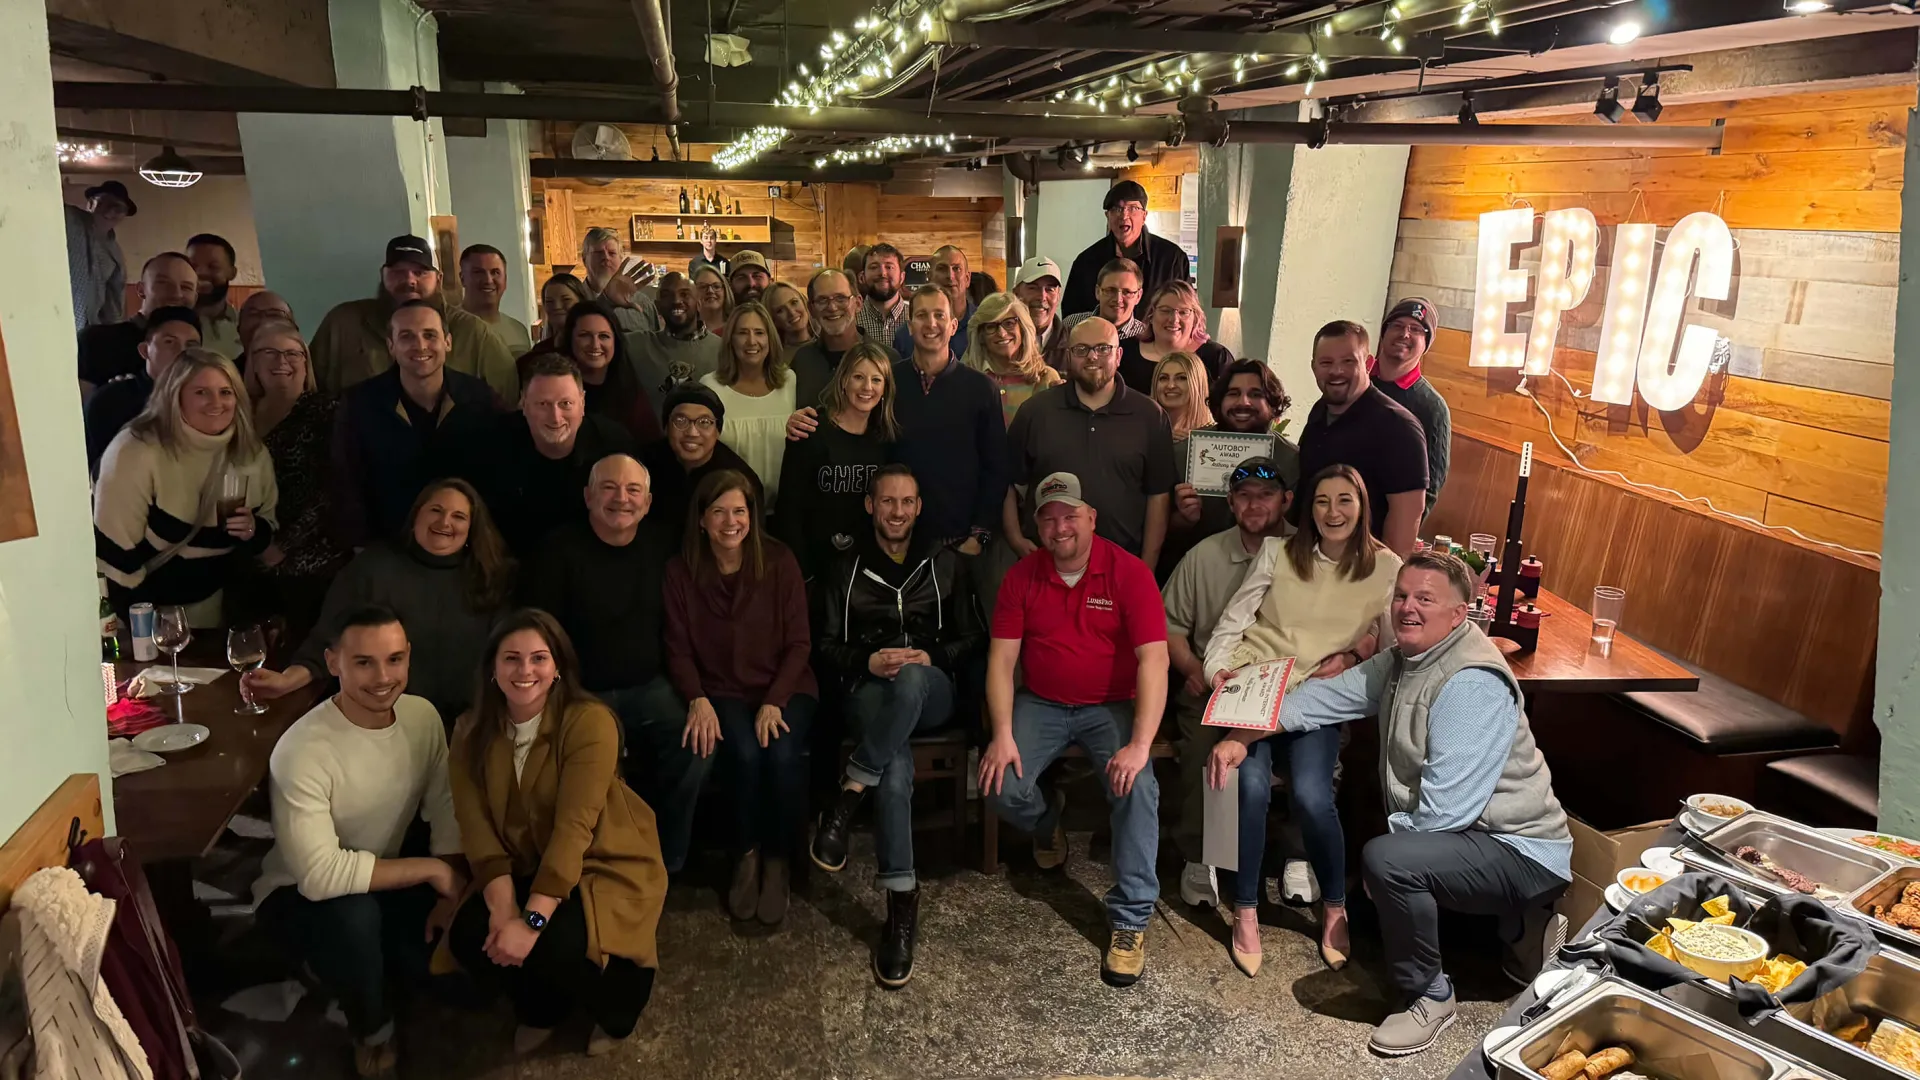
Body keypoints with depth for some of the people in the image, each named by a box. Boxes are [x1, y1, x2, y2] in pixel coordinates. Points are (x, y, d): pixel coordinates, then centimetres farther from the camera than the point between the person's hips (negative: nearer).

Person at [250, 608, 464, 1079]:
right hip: (299, 893, -5)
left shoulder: (422, 715, -11)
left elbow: (446, 812, -3)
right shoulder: (303, 750, -30)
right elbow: (321, 876, -36)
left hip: (384, 882, 6)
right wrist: (431, 869, -28)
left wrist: (453, 892, -17)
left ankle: (346, 966, 19)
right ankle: (372, 1033, -6)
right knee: (354, 915, -38)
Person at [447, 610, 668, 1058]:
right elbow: (476, 825, -13)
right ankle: (542, 1006, 16)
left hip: (604, 866, -5)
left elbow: (573, 828, -29)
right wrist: (503, 907, -27)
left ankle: (617, 1002, 9)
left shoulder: (589, 721, -23)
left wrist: (532, 920, -35)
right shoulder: (472, 730, -5)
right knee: (469, 937, -18)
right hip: (524, 869, 5)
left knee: (553, 945, -28)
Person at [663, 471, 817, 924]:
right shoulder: (681, 570, -2)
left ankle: (778, 861, -6)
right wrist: (698, 700, -17)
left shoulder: (778, 561, -5)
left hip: (785, 688, 0)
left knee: (782, 754, -29)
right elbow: (678, 648, 0)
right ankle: (746, 857, -3)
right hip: (722, 692, 0)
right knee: (747, 755, -29)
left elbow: (798, 642, -4)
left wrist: (774, 702, -16)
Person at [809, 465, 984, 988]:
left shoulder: (947, 564, 16)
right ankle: (902, 900, -33)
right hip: (870, 690, 0)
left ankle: (850, 793, -31)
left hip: (932, 689, 0)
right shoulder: (846, 569, 15)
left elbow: (973, 639, 13)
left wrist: (932, 659, -8)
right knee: (897, 765, -36)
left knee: (910, 680, -42)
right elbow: (825, 646, 12)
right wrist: (867, 662, -9)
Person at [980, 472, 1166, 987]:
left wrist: (1140, 743, -29)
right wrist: (1002, 734, -17)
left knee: (1137, 786, -29)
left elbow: (1153, 659, -18)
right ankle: (1048, 822, 19)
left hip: (1112, 706, -2)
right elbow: (1001, 658, -3)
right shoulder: (1021, 577, -1)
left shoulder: (1129, 573, -11)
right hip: (1040, 704, 3)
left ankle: (1131, 919, -14)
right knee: (1002, 787, -20)